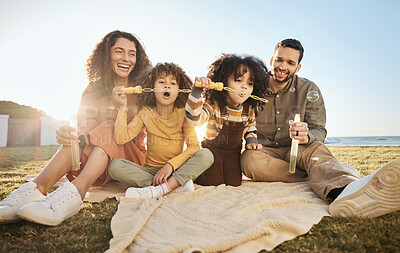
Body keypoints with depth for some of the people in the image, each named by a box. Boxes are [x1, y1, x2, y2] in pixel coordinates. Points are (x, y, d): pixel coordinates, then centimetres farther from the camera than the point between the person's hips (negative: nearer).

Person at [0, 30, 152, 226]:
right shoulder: (93, 91, 5)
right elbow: (85, 128, -9)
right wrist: (68, 134, -32)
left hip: (131, 155, -2)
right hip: (95, 160, 2)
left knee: (105, 131, -30)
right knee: (77, 138, -27)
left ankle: (74, 193, -51)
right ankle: (36, 189, -43)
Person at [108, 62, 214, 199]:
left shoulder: (183, 113, -2)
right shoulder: (146, 113, 0)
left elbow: (194, 146, -12)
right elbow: (121, 138, -10)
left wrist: (171, 165, -22)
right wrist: (123, 107, -15)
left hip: (176, 169, -1)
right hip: (150, 170, 1)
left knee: (206, 155, -26)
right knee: (115, 166, -24)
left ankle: (158, 190, -34)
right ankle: (177, 184, -28)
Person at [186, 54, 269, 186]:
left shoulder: (249, 109, -6)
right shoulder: (214, 105, -22)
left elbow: (250, 126, 15)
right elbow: (195, 118, -39)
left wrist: (251, 140, -4)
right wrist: (197, 91, -51)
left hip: (233, 151, 4)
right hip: (212, 148, -4)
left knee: (234, 182, -5)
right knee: (213, 181, -13)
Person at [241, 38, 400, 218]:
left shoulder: (309, 90, -2)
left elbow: (319, 131, -8)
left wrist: (306, 137, -32)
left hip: (295, 150, 0)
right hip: (265, 151, 0)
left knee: (316, 149, -33)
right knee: (249, 160, -35)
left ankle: (344, 190, -67)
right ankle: (321, 177, -30)